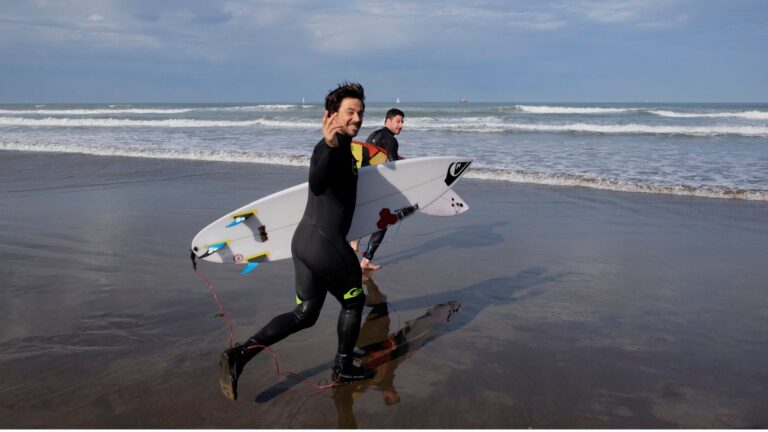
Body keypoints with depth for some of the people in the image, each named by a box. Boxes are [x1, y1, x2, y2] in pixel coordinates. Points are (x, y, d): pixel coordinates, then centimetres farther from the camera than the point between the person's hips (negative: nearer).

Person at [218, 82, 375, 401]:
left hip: (305, 240, 10)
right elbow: (317, 185, -38)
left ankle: (239, 354, 2)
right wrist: (331, 146, -51)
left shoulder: (341, 147, 14)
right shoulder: (331, 147, -16)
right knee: (353, 301, 15)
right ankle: (343, 368, 31)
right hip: (325, 243, -10)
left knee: (305, 314, 14)